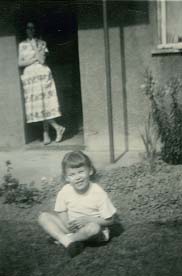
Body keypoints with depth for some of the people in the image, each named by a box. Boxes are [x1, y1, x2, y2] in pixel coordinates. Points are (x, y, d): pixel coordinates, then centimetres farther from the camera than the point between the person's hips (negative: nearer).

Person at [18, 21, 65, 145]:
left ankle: (46, 133, -4)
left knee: (44, 104, -7)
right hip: (29, 76, 2)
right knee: (37, 105, -4)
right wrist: (35, 58, -5)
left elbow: (42, 60, -4)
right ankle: (57, 127, 1)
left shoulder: (42, 43, 9)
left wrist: (35, 45, -3)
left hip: (43, 74, -2)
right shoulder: (22, 45, 11)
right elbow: (20, 63, 2)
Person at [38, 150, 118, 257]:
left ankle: (66, 238, -14)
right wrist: (68, 225, -22)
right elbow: (62, 213, 1)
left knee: (93, 227, -40)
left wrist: (87, 219, -22)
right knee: (44, 217, -13)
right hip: (72, 229, 4)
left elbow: (110, 220, -12)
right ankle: (67, 240, -26)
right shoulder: (64, 192, -9)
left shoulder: (99, 193, -18)